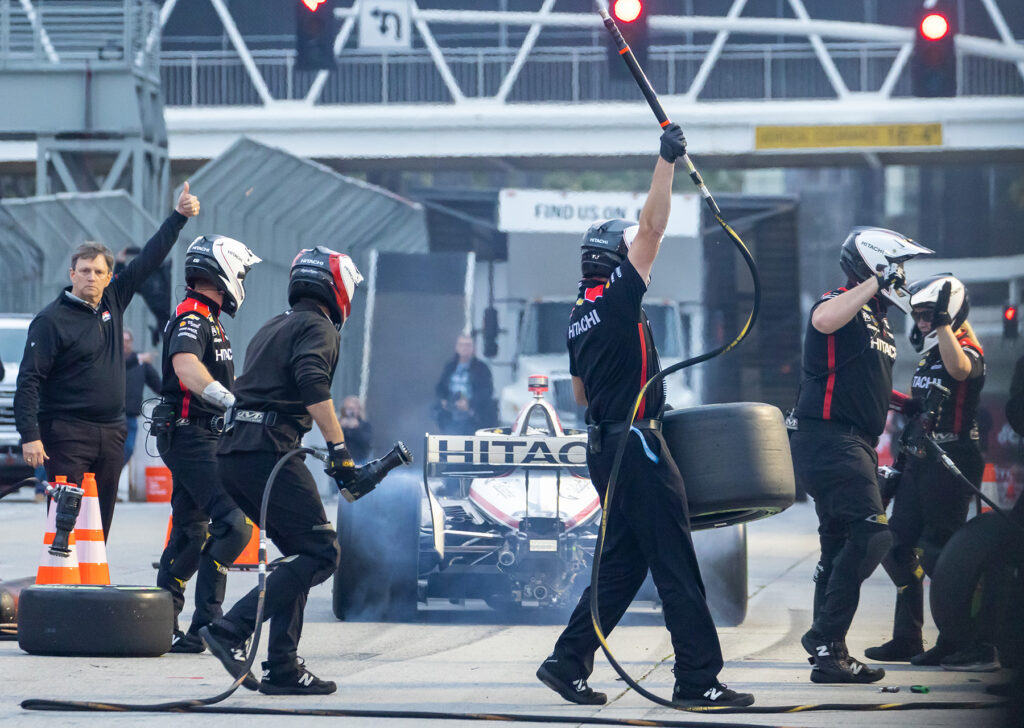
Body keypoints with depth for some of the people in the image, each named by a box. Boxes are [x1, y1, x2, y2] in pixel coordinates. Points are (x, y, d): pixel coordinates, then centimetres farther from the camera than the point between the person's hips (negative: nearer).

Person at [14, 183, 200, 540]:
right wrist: (30, 436, -19)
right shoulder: (51, 320, -8)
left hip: (111, 435, 6)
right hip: (68, 434, -6)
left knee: (101, 522, 7)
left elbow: (147, 261, 18)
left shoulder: (112, 301, 10)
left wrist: (179, 217, 15)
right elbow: (28, 381, -11)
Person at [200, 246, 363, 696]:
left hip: (231, 452, 9)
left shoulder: (272, 328, 26)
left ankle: (283, 667, 9)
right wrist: (338, 448, -22)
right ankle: (231, 630, -19)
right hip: (267, 452, -9)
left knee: (301, 553, 15)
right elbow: (312, 383, -19)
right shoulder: (318, 327, -1)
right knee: (320, 552, -9)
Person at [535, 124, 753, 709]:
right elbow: (652, 227, -17)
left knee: (623, 562, 14)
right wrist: (668, 161, -14)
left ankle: (569, 662, 12)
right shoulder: (618, 298, -11)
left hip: (604, 446, 9)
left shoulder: (581, 317, 14)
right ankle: (698, 679, -7)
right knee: (677, 567, -7)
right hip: (637, 446, -9)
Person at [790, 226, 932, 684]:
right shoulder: (842, 305, -9)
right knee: (870, 535, -19)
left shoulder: (878, 323, 21)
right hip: (827, 437, -11)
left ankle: (829, 655, 16)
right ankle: (826, 641, -18)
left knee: (842, 548, 12)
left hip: (854, 444, 11)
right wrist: (873, 284, -28)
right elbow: (824, 321, -35)